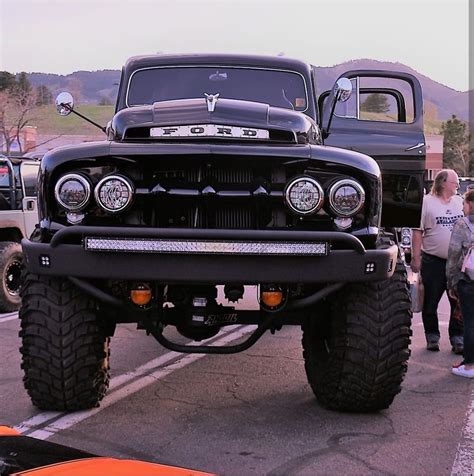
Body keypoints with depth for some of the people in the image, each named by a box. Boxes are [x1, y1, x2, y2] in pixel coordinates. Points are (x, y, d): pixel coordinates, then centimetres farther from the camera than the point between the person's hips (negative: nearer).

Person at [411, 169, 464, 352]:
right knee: (430, 303, 5)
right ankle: (432, 337, 19)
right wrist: (416, 258, -9)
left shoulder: (460, 202, 10)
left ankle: (457, 338, 12)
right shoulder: (426, 202, -4)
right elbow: (418, 232, -5)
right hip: (433, 261, -3)